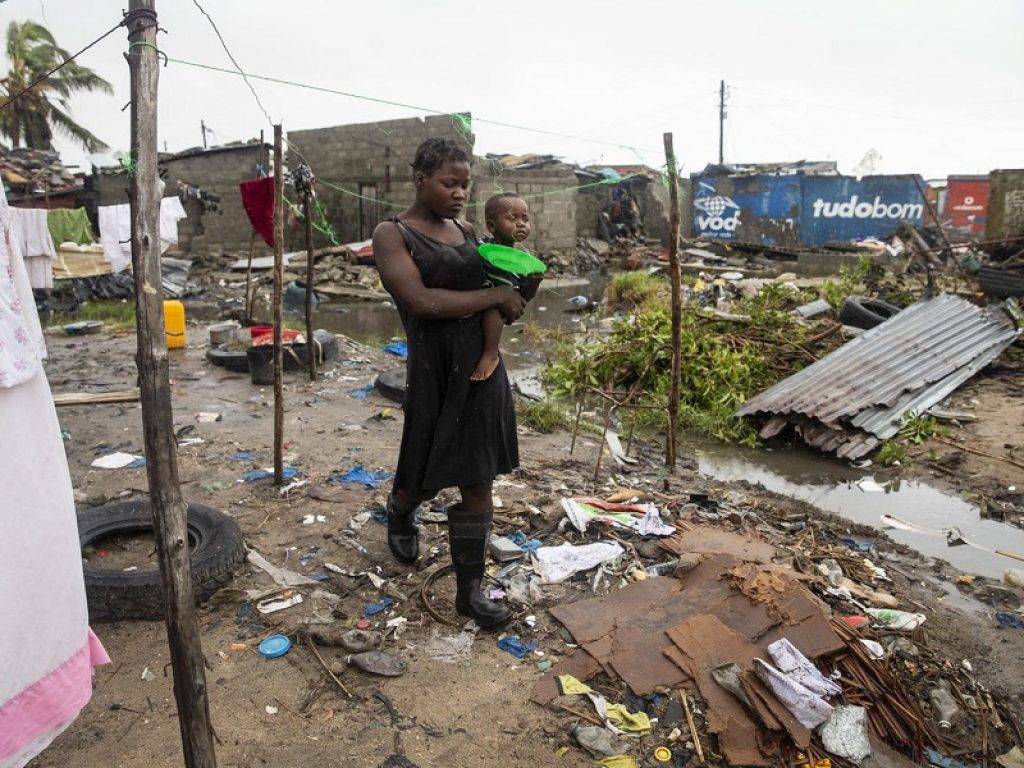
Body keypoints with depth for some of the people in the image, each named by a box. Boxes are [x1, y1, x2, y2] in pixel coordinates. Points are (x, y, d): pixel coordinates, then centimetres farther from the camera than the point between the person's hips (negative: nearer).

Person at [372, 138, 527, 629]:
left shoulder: (467, 231, 12)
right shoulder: (392, 234, -6)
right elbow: (422, 301, -20)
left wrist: (511, 300, 2)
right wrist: (496, 296, -15)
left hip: (484, 367, 5)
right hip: (435, 368, -5)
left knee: (479, 481, 6)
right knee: (427, 473, 13)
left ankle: (469, 589, 18)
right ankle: (399, 517, 50)